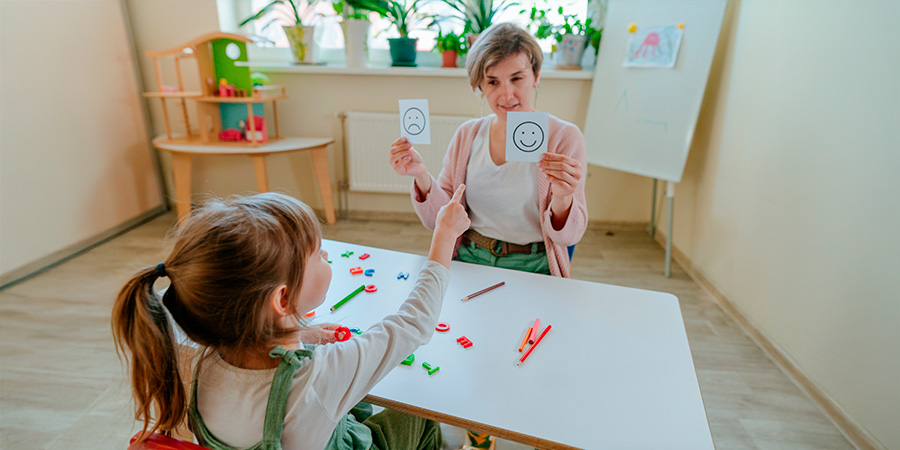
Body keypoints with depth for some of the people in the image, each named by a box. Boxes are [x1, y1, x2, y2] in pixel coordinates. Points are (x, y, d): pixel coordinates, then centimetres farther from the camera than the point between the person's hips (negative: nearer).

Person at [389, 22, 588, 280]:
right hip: (467, 263, 3)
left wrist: (562, 199, -25)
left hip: (532, 270, -2)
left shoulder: (564, 138, -4)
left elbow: (568, 237, -4)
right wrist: (421, 176, -14)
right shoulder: (467, 134, 5)